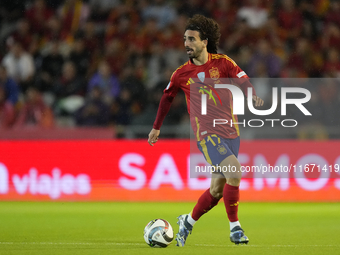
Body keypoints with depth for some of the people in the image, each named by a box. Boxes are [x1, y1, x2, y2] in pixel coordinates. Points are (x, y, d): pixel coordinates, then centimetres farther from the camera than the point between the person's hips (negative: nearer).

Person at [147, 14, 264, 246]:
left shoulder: (223, 63, 1)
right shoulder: (181, 74, 1)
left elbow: (243, 81, -5)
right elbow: (167, 97, 17)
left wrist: (253, 96, -28)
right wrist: (157, 128, 24)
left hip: (230, 132, 3)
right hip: (206, 134, -3)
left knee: (217, 189, 5)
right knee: (234, 171, -23)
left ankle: (188, 222, 27)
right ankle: (235, 227, -10)